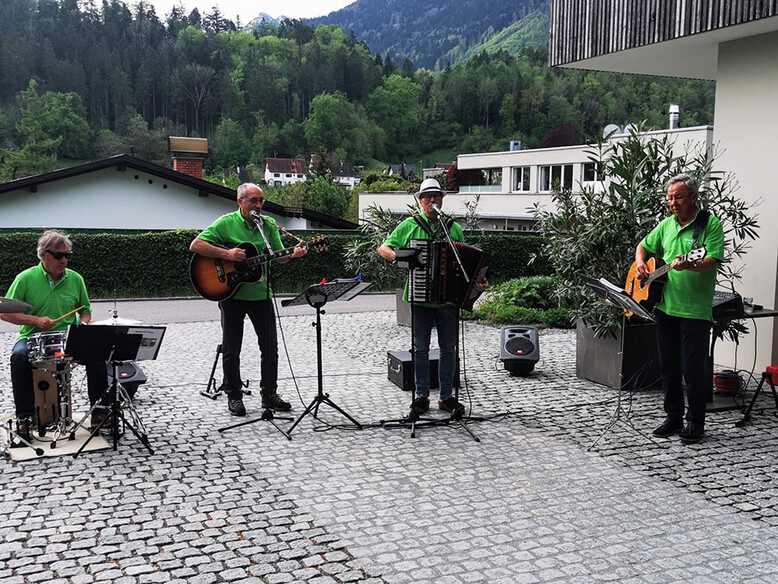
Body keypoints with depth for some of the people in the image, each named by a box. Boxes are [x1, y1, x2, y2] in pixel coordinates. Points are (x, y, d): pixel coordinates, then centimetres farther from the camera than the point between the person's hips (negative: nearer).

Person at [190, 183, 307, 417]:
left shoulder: (269, 224, 5)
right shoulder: (226, 223, -6)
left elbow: (279, 257, 7)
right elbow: (196, 245, -12)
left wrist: (293, 253, -15)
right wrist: (227, 254, -21)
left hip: (260, 292, 4)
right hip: (231, 293, -3)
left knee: (270, 347, 6)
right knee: (231, 349, 5)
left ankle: (269, 394, 20)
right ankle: (234, 396, 19)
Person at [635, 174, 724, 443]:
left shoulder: (710, 224, -6)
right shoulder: (666, 225, 12)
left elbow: (712, 261, -17)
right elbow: (643, 246, 25)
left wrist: (689, 265, -36)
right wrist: (640, 262, 4)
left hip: (695, 311, -6)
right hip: (665, 307, 6)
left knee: (693, 368, -2)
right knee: (668, 366, 12)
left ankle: (695, 423, 12)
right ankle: (673, 417, 24)